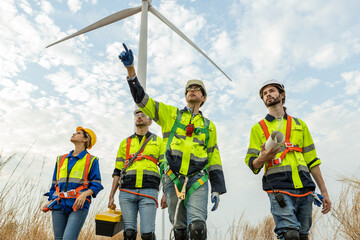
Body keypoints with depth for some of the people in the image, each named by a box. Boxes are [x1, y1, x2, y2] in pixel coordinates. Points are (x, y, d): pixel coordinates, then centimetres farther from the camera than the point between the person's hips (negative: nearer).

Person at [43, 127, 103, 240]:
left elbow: (96, 185, 0)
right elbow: (55, 183, 23)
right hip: (59, 205, 5)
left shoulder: (91, 160, 5)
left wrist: (84, 194, -17)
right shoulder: (61, 159, 19)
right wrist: (51, 201, 11)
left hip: (78, 205, -5)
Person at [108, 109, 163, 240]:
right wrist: (111, 196, 11)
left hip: (148, 191, -2)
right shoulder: (125, 142, 19)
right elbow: (117, 171, 18)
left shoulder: (158, 141, 13)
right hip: (126, 191, 2)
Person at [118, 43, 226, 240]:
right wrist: (130, 68, -8)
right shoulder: (171, 114, 11)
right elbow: (141, 98, 3)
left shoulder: (209, 126, 14)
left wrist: (217, 189, 5)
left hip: (197, 181, 0)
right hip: (172, 179, 0)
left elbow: (214, 158, 12)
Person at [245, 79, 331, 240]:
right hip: (279, 188, -3)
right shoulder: (258, 128, 12)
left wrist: (324, 191, 13)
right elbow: (251, 163, 6)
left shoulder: (299, 124, 20)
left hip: (305, 189, 3)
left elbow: (312, 160, 18)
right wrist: (263, 158, -18)